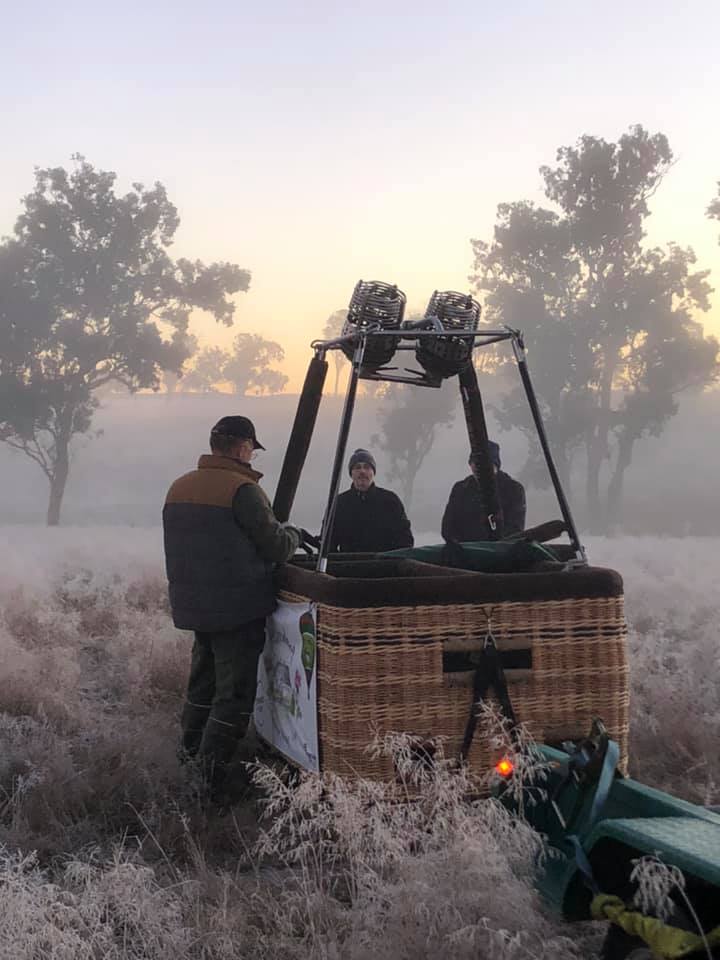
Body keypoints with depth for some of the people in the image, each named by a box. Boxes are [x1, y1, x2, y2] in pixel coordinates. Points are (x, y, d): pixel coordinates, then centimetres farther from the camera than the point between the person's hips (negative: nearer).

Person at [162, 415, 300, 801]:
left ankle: (190, 753, 30)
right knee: (234, 690, -2)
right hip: (239, 609, -8)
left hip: (193, 605, 8)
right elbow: (276, 547, -13)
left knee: (203, 680, 22)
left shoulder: (178, 488, 9)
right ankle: (213, 769, -4)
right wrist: (292, 534, 9)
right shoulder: (242, 490, -16)